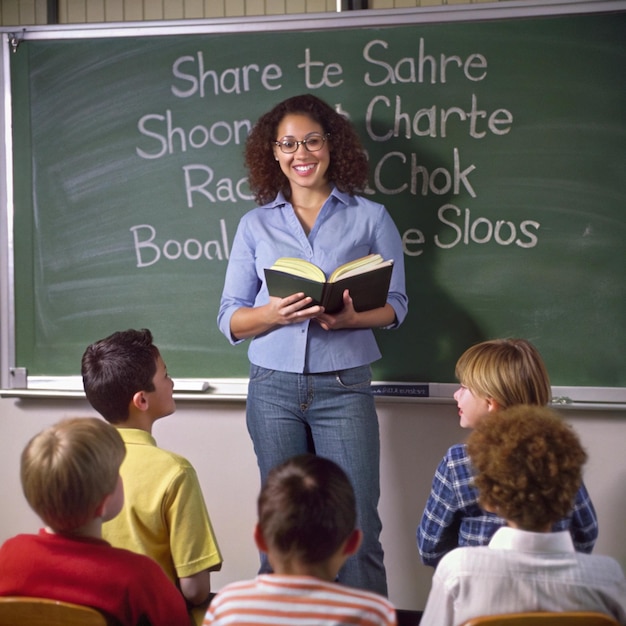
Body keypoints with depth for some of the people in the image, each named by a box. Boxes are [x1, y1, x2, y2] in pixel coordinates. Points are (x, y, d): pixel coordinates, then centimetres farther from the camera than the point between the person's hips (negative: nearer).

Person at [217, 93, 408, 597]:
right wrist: (275, 313, -14)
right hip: (274, 389, 2)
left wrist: (350, 318, -15)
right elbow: (230, 320, 7)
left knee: (357, 527, -6)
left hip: (343, 388, -1)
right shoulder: (256, 224, 10)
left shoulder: (370, 218, 7)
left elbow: (396, 305, 6)